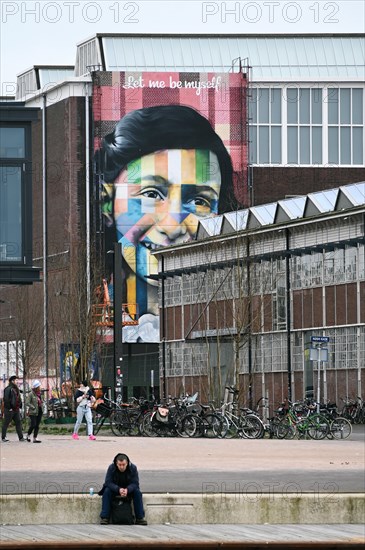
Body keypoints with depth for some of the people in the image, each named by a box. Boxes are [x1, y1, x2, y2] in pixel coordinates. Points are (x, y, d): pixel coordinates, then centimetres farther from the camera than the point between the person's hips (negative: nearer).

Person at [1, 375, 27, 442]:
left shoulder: (16, 389, 16)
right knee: (6, 423, 1)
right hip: (9, 410, -9)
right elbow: (6, 399, -18)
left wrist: (20, 407, 13)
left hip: (16, 409, 9)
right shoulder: (8, 389, -12)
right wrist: (9, 408, -19)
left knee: (18, 423, 4)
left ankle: (21, 437, 4)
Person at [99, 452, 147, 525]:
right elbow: (108, 482, -24)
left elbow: (135, 483, -20)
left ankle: (139, 518, -23)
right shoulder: (111, 468, -19)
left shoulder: (133, 468, -17)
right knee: (107, 491, -31)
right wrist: (118, 489, -42)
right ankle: (104, 518, -29)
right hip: (115, 489, -1)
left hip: (128, 490, 1)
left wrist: (127, 490, -42)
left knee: (137, 492, -28)